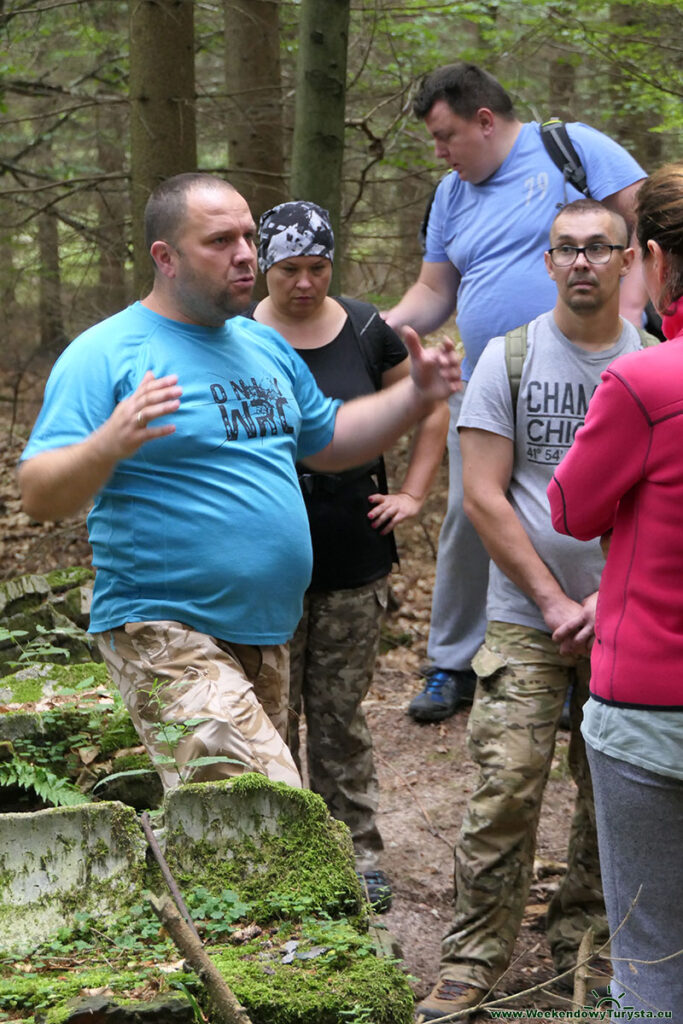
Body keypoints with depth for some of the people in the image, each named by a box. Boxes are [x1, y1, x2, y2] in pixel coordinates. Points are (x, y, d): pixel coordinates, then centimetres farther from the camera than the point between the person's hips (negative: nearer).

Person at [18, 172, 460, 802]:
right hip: (166, 632, -8)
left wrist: (417, 396, 13)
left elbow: (328, 442, 28)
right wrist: (111, 443, -35)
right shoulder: (106, 355, -9)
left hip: (267, 634, 8)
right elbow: (40, 496, -16)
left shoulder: (265, 347, 14)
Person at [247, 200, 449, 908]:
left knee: (342, 715, 10)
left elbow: (433, 407, 14)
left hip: (354, 564, 2)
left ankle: (356, 852, 20)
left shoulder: (366, 331, 2)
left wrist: (413, 492, 6)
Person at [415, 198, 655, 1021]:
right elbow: (484, 497, -2)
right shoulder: (509, 356, 1)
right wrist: (556, 603, -7)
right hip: (526, 621, -1)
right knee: (505, 791, -8)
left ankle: (583, 949, 22)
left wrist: (614, 598, -7)